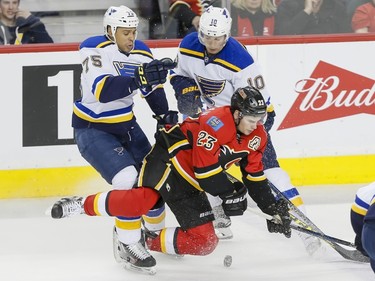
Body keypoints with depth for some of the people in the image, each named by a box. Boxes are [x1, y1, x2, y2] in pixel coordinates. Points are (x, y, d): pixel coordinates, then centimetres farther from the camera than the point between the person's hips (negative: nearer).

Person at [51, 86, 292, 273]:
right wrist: (229, 193, -18)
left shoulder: (256, 137, 5)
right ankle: (83, 204, -14)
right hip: (169, 158, -9)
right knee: (143, 201, -35)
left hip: (189, 185, 9)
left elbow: (255, 176, 14)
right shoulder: (216, 123, -23)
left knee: (204, 241, -2)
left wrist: (272, 206, 7)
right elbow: (205, 168, -25)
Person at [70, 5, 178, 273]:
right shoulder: (95, 49, -23)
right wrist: (140, 78, -47)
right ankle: (129, 243, -12)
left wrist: (166, 115, -6)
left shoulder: (141, 52, -2)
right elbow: (102, 90, -37)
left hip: (125, 125, 7)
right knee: (127, 179, -24)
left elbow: (153, 89, 10)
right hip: (92, 129, -7)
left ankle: (156, 232, 34)